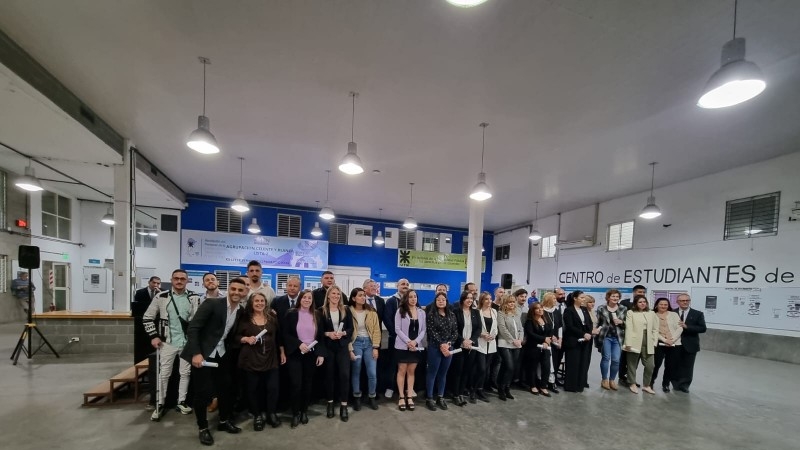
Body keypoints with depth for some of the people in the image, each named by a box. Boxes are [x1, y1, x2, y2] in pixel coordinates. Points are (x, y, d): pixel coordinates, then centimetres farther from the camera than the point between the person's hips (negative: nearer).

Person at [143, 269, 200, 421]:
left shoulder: (194, 298, -3)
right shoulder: (161, 297, -4)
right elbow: (147, 317, 3)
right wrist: (153, 336, -4)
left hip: (187, 341, 1)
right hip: (168, 342, -1)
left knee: (185, 372, 10)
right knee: (163, 374, 6)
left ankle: (181, 402, 25)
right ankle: (160, 405, 22)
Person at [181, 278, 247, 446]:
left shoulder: (241, 311, 0)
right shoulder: (211, 304, -18)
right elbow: (193, 328, -19)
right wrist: (196, 353, -23)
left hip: (222, 355, 6)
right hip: (202, 354, -6)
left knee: (227, 388, 13)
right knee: (203, 392, 2)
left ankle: (224, 421, 34)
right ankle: (203, 428, 22)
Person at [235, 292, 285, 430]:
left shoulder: (272, 317, 3)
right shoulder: (245, 318, -2)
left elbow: (279, 336, 9)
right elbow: (236, 336, 1)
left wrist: (282, 352, 10)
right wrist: (246, 339, -18)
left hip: (270, 359, 1)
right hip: (250, 360, -1)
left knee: (273, 387, 2)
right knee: (252, 389, 7)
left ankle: (271, 413, 23)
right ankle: (257, 415, 26)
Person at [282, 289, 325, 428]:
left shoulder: (316, 316, 4)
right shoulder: (291, 313, -4)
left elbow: (320, 336, 6)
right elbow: (286, 334, -7)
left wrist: (321, 354, -1)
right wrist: (299, 344, -18)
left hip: (311, 354, 3)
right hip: (295, 354, -3)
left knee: (307, 383, 10)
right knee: (296, 384, -5)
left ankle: (304, 411, 27)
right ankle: (295, 413, 15)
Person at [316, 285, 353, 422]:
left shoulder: (345, 310, 5)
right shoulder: (321, 311, 1)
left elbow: (351, 329, 4)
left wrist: (343, 333, -14)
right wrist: (328, 334, -17)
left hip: (342, 346, 1)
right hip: (328, 347, -1)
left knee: (345, 374, -5)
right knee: (329, 375, 9)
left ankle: (343, 406, 6)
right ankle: (330, 404, 24)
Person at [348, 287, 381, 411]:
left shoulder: (371, 312, -1)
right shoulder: (349, 312, -6)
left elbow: (376, 330, 0)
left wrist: (375, 347, -6)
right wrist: (350, 349, -9)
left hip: (369, 343, 1)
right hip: (356, 343, -1)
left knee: (372, 373, -1)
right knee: (356, 372, 7)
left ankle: (372, 397, 20)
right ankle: (357, 397, 26)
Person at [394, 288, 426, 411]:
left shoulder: (421, 312, 4)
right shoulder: (400, 311, -5)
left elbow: (423, 330, 4)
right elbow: (397, 329, -9)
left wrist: (415, 342, -11)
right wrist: (408, 342, -16)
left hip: (416, 346, 3)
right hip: (402, 345, -3)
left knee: (411, 371, 9)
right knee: (402, 371, 3)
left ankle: (410, 397, 16)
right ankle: (401, 397, 11)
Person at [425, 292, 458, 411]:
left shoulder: (451, 315, 7)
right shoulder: (431, 315, -5)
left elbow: (455, 332, 4)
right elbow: (432, 332, -11)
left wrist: (448, 344, -8)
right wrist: (441, 345, -15)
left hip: (448, 348, 4)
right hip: (435, 348, -4)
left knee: (443, 373, 12)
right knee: (432, 373, 3)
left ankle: (440, 397, 24)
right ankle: (429, 398, 14)